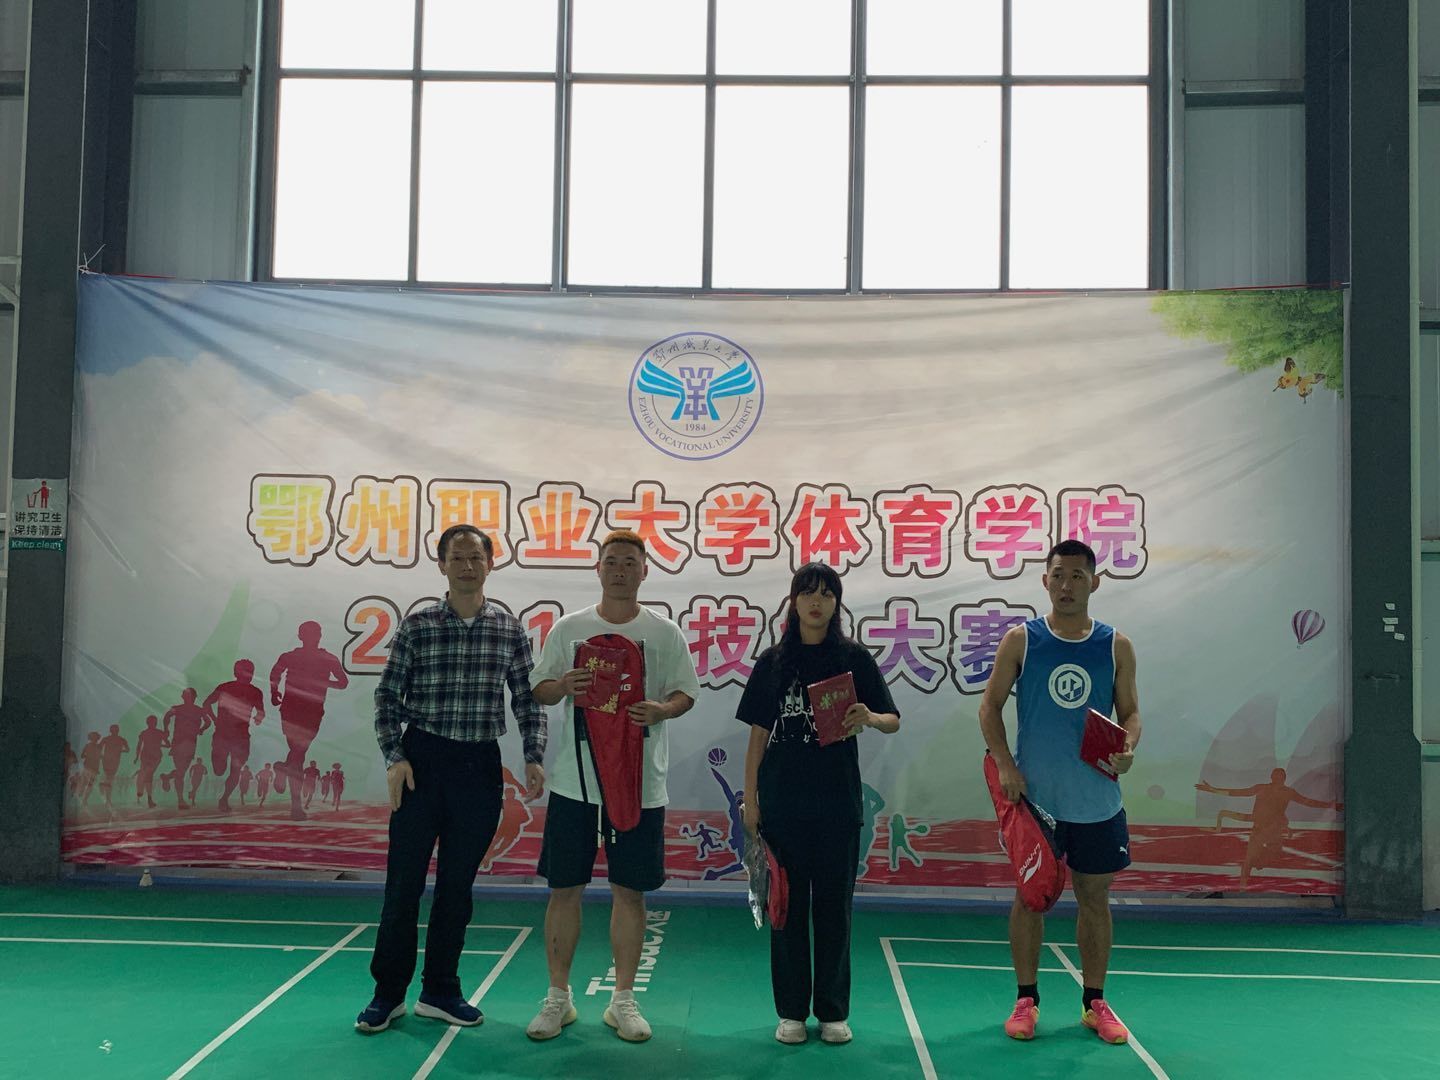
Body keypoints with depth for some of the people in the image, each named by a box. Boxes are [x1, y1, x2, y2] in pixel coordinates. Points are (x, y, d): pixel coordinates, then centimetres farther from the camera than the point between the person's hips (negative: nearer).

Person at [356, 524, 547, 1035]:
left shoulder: (510, 629, 3)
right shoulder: (416, 626, -2)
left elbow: (527, 699, 7)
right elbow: (388, 696, 1)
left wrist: (533, 756, -4)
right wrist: (394, 757, -8)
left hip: (480, 765, 2)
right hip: (422, 760, -2)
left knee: (457, 883, 10)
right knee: (404, 879, 3)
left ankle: (439, 991, 23)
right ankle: (388, 992, 17)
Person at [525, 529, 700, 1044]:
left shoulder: (665, 633, 2)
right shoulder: (568, 628, 4)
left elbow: (685, 694, 4)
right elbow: (539, 690, 8)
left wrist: (659, 710, -17)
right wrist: (563, 686, -14)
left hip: (640, 783, 0)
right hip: (575, 779, 1)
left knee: (629, 890, 6)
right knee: (564, 887, 6)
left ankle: (622, 1000, 19)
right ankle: (558, 996, 20)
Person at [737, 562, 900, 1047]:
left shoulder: (854, 657, 1)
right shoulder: (773, 661, 4)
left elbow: (893, 721, 1)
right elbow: (758, 734, 6)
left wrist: (869, 717, -21)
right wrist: (750, 800, 2)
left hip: (837, 801, -1)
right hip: (783, 800, 1)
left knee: (833, 903, 6)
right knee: (788, 903, 5)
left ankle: (833, 1011, 18)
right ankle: (791, 1011, 16)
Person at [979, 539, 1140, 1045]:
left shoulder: (1116, 646, 2)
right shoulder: (1020, 639, -2)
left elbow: (1130, 712, 8)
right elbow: (990, 706, 1)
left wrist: (1127, 748, -13)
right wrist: (1005, 766, -10)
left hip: (1097, 799, 2)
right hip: (1034, 796, -1)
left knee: (1095, 896, 10)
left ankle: (1094, 1002, 23)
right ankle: (1026, 999, 20)